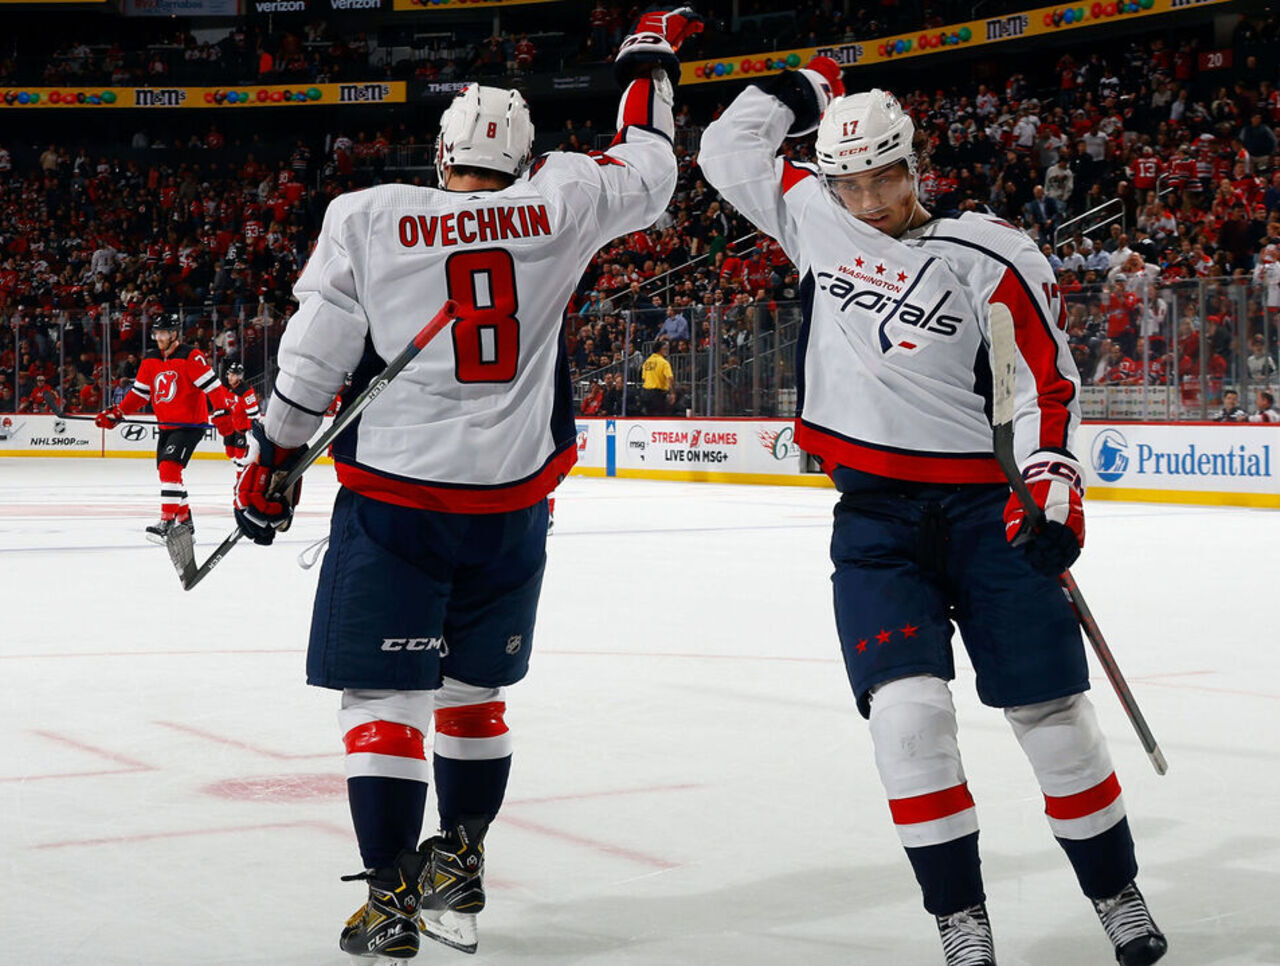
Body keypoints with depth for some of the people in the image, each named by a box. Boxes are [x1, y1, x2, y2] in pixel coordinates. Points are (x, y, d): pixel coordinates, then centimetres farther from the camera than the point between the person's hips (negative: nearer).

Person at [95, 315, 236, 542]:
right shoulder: (151, 360, 9)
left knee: (169, 467, -20)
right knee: (167, 471, 12)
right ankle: (185, 519, 26)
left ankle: (167, 522, -21)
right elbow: (139, 393, 14)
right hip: (166, 426, 8)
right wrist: (115, 413, 6)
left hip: (190, 424, -8)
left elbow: (212, 385, -18)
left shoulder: (190, 357, -13)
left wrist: (222, 412, -27)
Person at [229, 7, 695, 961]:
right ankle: (458, 873, 26)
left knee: (385, 696, 2)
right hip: (511, 506, 3)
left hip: (393, 498, -3)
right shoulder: (557, 205, 0)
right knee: (473, 692, 19)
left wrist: (272, 464, 10)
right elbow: (647, 172, 17)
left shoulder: (367, 218, -3)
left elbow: (313, 361, -2)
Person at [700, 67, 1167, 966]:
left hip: (984, 505, -2)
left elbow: (1047, 378, -8)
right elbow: (727, 151, 18)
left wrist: (1051, 491, -19)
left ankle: (1117, 893, 19)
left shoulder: (989, 254, -5)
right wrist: (802, 89, 16)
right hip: (873, 514, 2)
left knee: (1053, 712, 1)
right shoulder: (816, 221, 8)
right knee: (909, 708, -14)